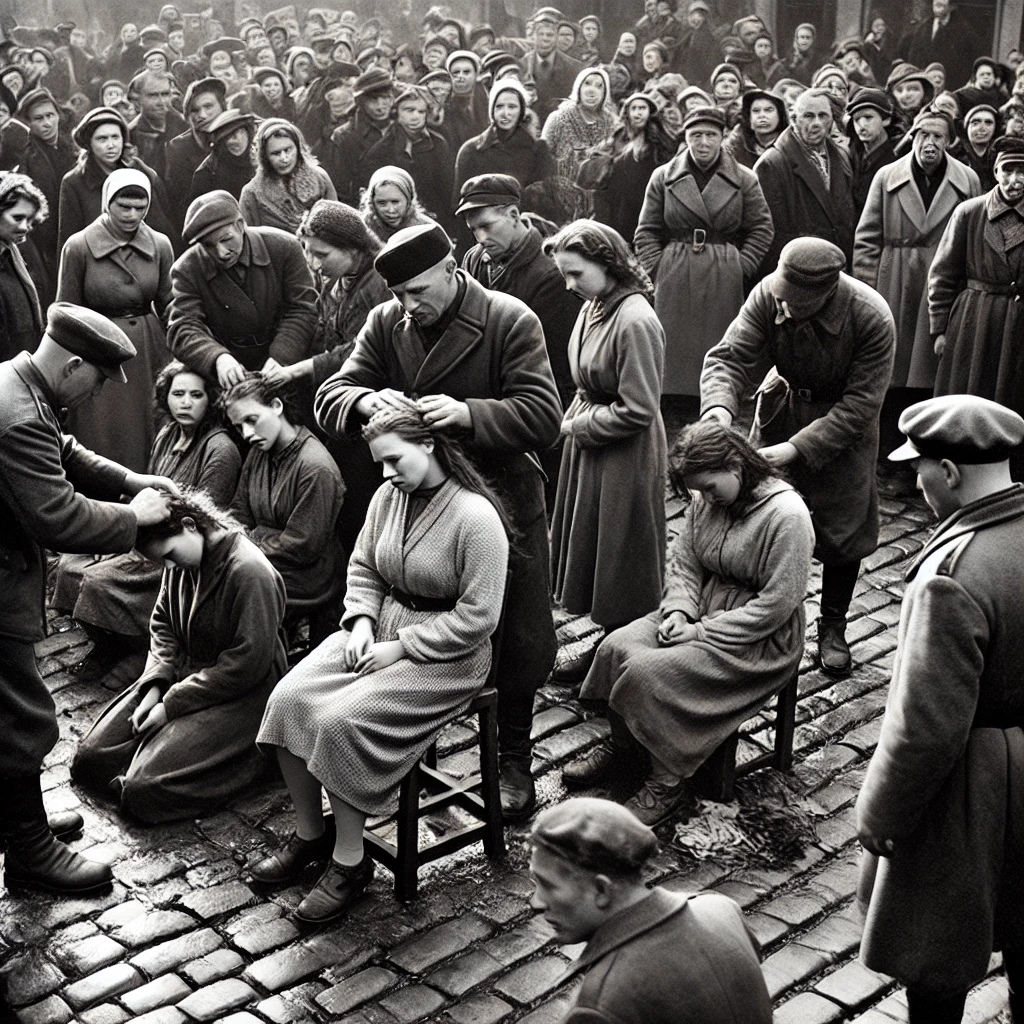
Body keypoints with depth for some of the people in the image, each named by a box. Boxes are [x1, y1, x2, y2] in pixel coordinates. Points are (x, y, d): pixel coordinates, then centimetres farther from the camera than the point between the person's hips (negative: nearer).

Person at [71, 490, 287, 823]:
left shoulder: (250, 571, -24)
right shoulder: (179, 562, 0)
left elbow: (248, 665, -23)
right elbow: (163, 624, 14)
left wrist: (172, 705, -18)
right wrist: (155, 685, -5)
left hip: (239, 695, -8)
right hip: (183, 675, 8)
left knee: (142, 791, -20)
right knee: (89, 758, 2)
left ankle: (252, 756, -2)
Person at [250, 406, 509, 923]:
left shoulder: (475, 516, -18)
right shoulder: (388, 496, 4)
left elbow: (477, 616, -19)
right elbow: (363, 568, 16)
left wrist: (401, 647, -18)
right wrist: (362, 621, -3)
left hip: (445, 655, -7)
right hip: (380, 629, 8)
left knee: (340, 721, -26)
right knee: (288, 699, -12)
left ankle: (349, 861, -8)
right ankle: (309, 835, 5)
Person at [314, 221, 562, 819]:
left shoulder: (510, 321, -14)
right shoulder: (386, 324, -1)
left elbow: (543, 416, -21)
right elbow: (329, 398, -4)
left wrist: (469, 414, -36)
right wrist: (366, 400, -28)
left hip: (501, 498, -3)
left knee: (521, 644, 4)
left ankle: (514, 762, 25)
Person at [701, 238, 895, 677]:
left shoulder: (873, 319, -32)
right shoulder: (768, 295, -25)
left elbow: (859, 405, -27)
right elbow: (729, 357, -22)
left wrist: (796, 447, -34)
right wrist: (719, 410, -43)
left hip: (840, 420, -2)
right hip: (783, 406, 2)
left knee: (842, 525, 5)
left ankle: (833, 626, 25)